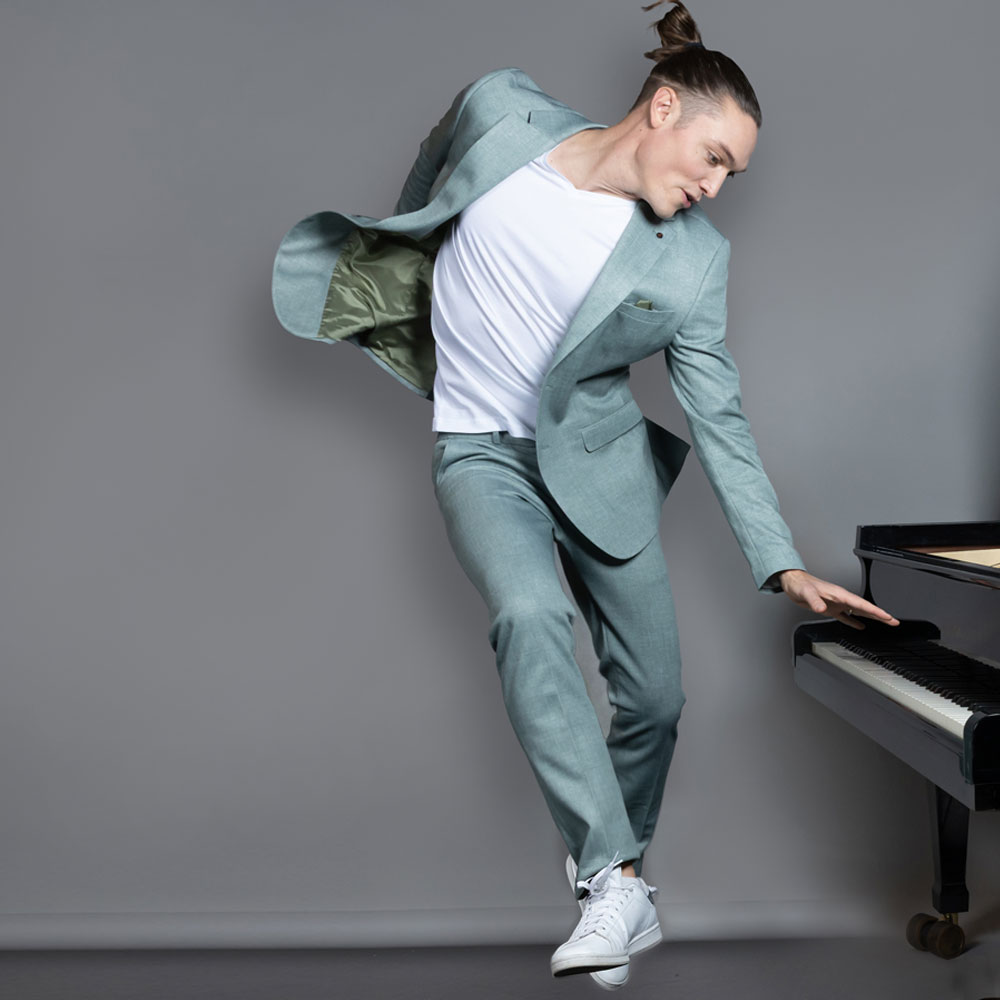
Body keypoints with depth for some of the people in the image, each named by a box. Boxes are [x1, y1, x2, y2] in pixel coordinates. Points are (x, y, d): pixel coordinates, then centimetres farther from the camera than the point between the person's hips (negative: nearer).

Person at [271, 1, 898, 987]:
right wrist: (390, 289, 23)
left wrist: (785, 567, -10)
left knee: (655, 695, 1)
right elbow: (423, 191, 11)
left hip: (598, 459, 2)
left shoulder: (692, 257, -9)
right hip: (480, 451, -2)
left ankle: (610, 860, 30)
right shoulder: (501, 110, -10)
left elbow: (719, 418, -6)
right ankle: (616, 888, -28)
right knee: (527, 615, -31)